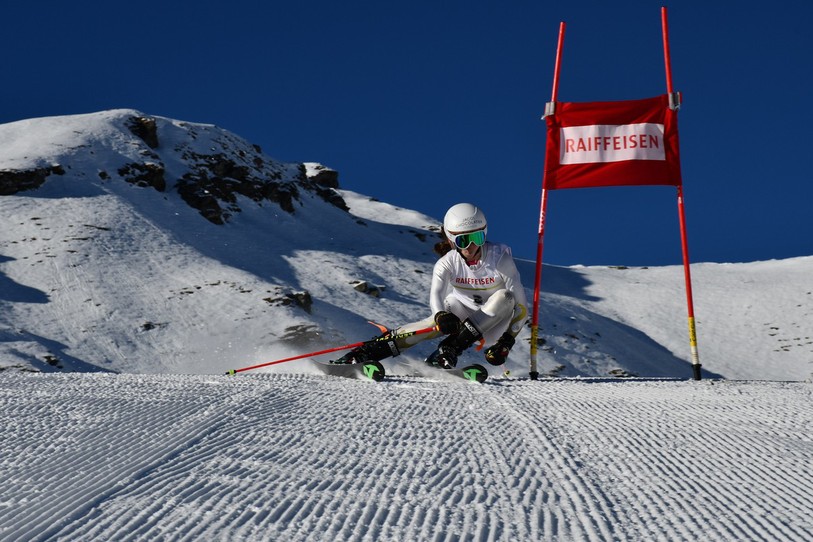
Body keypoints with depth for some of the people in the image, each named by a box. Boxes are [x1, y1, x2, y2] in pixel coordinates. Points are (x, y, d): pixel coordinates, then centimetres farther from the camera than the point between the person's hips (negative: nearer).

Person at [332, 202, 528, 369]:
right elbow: (436, 294, -32)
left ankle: (449, 350, -36)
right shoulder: (447, 263, -16)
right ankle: (358, 355, -30)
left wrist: (507, 340, -24)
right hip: (461, 312, 1)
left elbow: (520, 305, -17)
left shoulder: (500, 258, -21)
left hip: (494, 322, -1)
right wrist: (441, 316, -54)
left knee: (504, 297, -31)